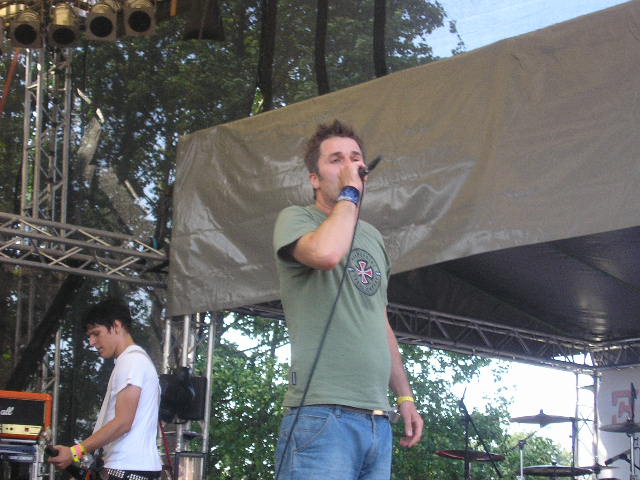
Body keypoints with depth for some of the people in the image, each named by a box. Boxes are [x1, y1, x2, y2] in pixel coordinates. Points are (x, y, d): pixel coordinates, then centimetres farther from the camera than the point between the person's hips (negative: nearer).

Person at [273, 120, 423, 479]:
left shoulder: (373, 238, 23)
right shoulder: (296, 219, 2)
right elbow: (326, 253, -23)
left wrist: (405, 396, 23)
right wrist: (349, 192, -8)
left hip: (377, 420, 7)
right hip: (322, 415, -7)